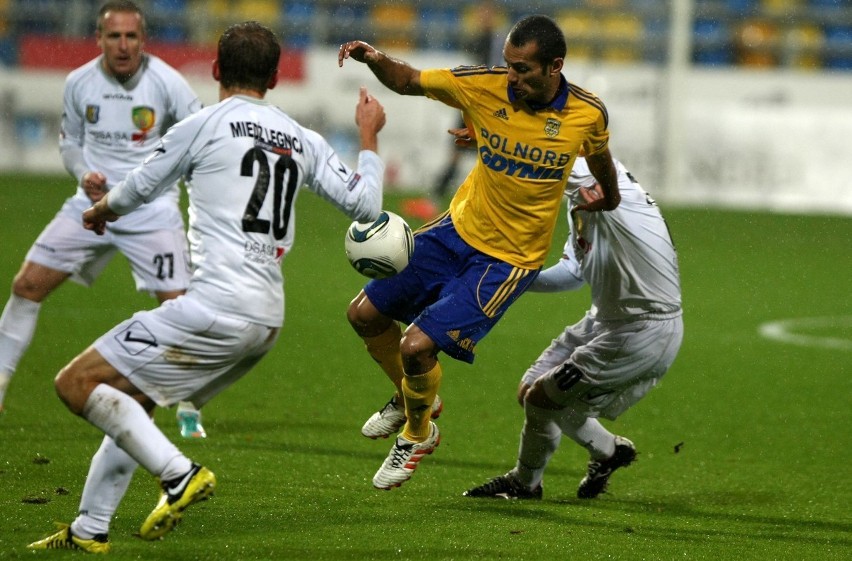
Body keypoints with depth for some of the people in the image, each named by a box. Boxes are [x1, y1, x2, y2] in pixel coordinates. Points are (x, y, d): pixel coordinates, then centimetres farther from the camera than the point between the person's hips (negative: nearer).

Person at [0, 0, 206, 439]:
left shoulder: (165, 82, -11)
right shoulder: (79, 83, -1)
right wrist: (83, 174, -7)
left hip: (152, 211, -3)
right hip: (93, 203, 3)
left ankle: (189, 410, 8)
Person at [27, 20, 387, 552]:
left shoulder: (206, 124, -2)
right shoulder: (304, 140, 13)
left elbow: (137, 190, 9)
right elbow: (365, 204, 15)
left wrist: (101, 210, 31)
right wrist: (369, 137, 31)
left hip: (215, 307, -8)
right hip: (267, 320, 8)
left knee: (78, 383, -6)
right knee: (131, 402, 22)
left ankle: (179, 474, -18)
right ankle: (90, 529, 21)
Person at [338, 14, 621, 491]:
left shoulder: (588, 114, -17)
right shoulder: (484, 87, -15)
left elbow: (599, 154, 7)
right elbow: (407, 81, -2)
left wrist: (610, 197, 27)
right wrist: (375, 60, -24)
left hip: (509, 259, -4)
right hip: (459, 229, 4)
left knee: (417, 346, -16)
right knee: (365, 314, 7)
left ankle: (419, 433, 16)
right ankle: (415, 398, 35)